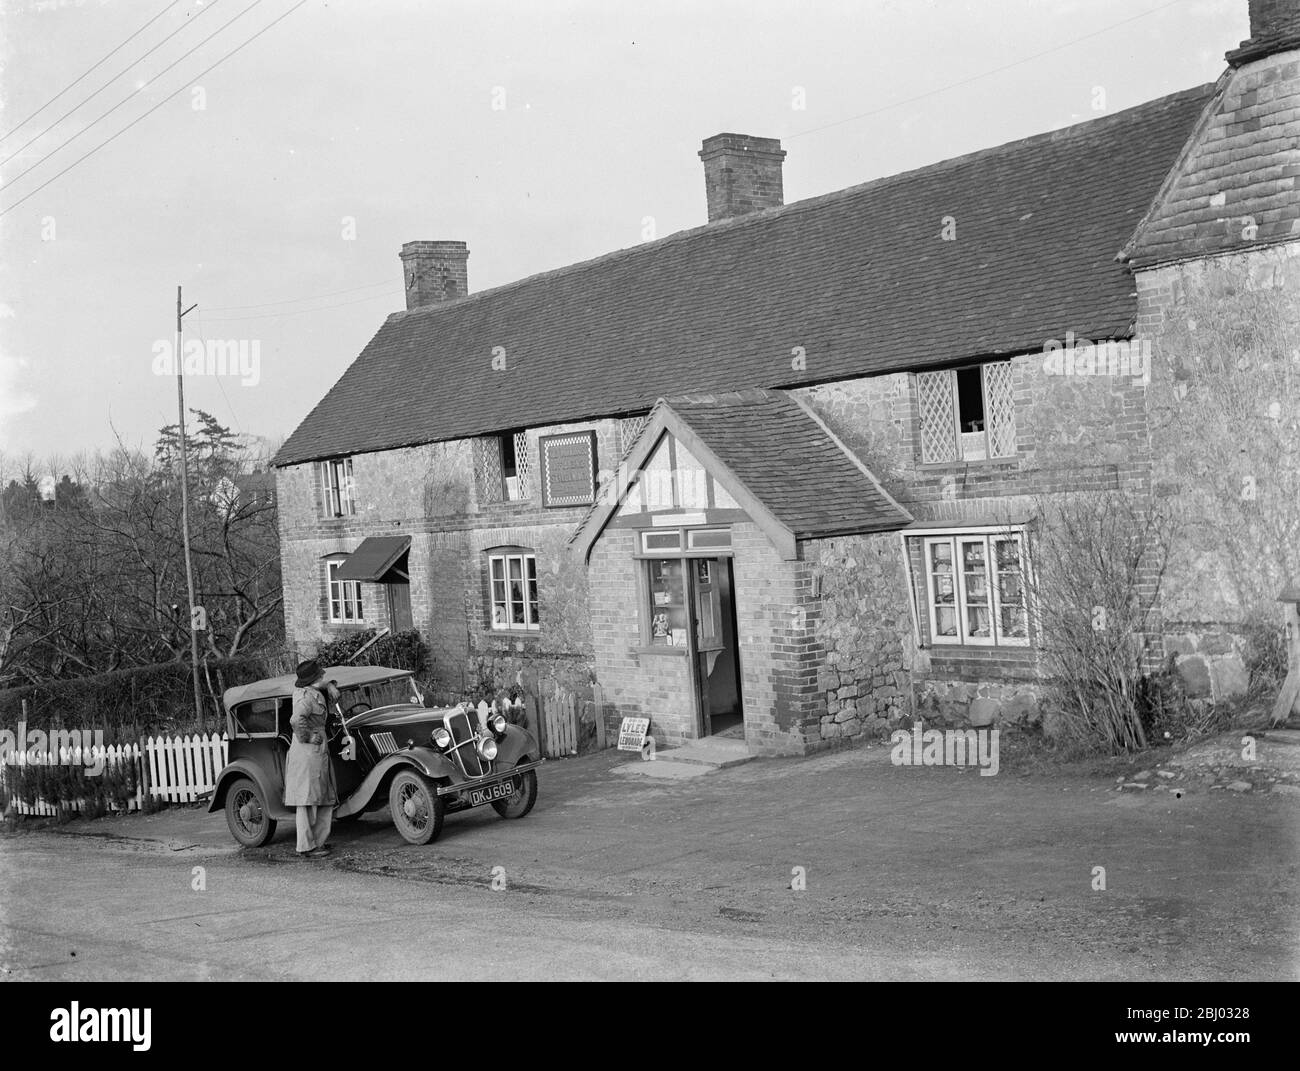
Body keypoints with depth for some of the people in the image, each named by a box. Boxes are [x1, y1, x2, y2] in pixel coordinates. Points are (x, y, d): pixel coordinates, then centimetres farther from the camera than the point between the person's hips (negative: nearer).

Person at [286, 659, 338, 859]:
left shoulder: (301, 689, 10)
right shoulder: (307, 696, -18)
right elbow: (296, 720, -33)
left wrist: (329, 685, 8)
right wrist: (307, 738, -19)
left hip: (318, 752, 10)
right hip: (307, 752, -10)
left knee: (325, 799, 13)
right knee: (307, 800, -6)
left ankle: (319, 841, 21)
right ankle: (307, 847, -3)